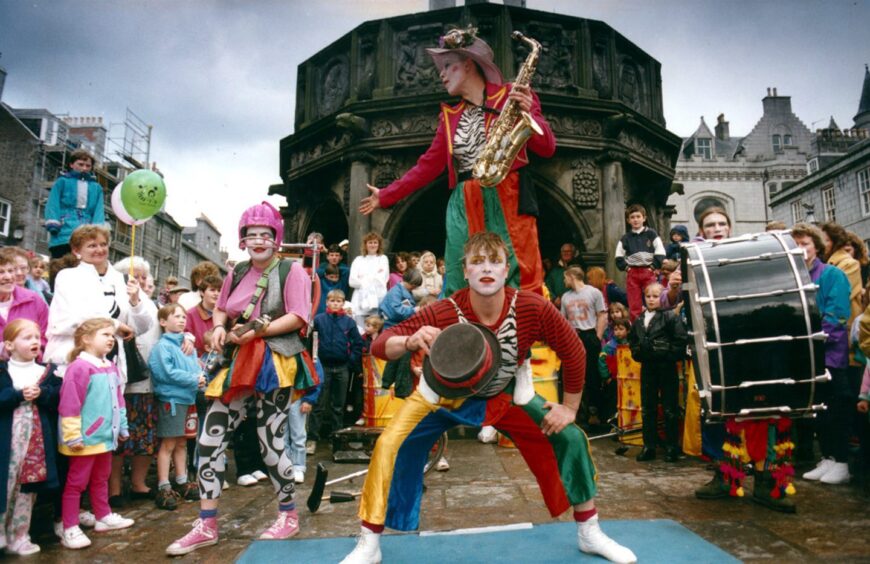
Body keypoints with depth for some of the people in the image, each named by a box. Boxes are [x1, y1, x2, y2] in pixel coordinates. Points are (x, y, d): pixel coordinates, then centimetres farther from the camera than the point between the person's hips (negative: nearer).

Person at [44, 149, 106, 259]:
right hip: (63, 235, -2)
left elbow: (99, 211, 8)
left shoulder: (96, 187, 17)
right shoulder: (62, 182, 11)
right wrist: (52, 225, -11)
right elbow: (53, 205, 3)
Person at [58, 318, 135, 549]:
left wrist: (122, 427, 18)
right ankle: (70, 529, 11)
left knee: (101, 479, 21)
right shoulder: (79, 367, -18)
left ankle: (103, 517, 35)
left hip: (105, 435, 9)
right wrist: (73, 436, -21)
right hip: (86, 438, -9)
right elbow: (69, 404, -20)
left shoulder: (111, 368, 9)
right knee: (76, 482, 3)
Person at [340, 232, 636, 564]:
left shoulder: (534, 309, -30)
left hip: (505, 395, 2)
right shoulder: (443, 314, -33)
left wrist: (569, 408, -7)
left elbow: (574, 352, -14)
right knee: (390, 445, -19)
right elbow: (379, 345, -33)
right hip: (445, 393, -2)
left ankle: (590, 534, 21)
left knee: (570, 439, -5)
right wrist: (409, 341, -55)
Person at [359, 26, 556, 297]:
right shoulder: (449, 114, 17)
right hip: (463, 207, 5)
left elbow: (547, 149, 0)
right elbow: (429, 164, 19)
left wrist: (528, 113, -18)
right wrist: (386, 195, 19)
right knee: (460, 291, 3)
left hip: (507, 202, -4)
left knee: (521, 288, -8)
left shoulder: (513, 95, 4)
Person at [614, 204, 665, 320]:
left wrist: (653, 266, -8)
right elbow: (618, 256, 11)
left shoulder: (651, 234, 3)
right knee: (634, 306, 2)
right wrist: (625, 267, 0)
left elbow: (660, 252, -2)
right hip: (632, 273, 2)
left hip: (649, 272, -2)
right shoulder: (625, 238, 9)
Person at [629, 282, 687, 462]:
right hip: (647, 367, 5)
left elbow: (680, 341, -13)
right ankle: (649, 446, 18)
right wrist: (637, 352, 3)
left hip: (666, 367, -5)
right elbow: (632, 340, 19)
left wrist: (665, 352, -14)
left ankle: (672, 447, 15)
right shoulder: (638, 320, 9)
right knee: (647, 408, 9)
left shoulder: (670, 316, -6)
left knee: (670, 408, 4)